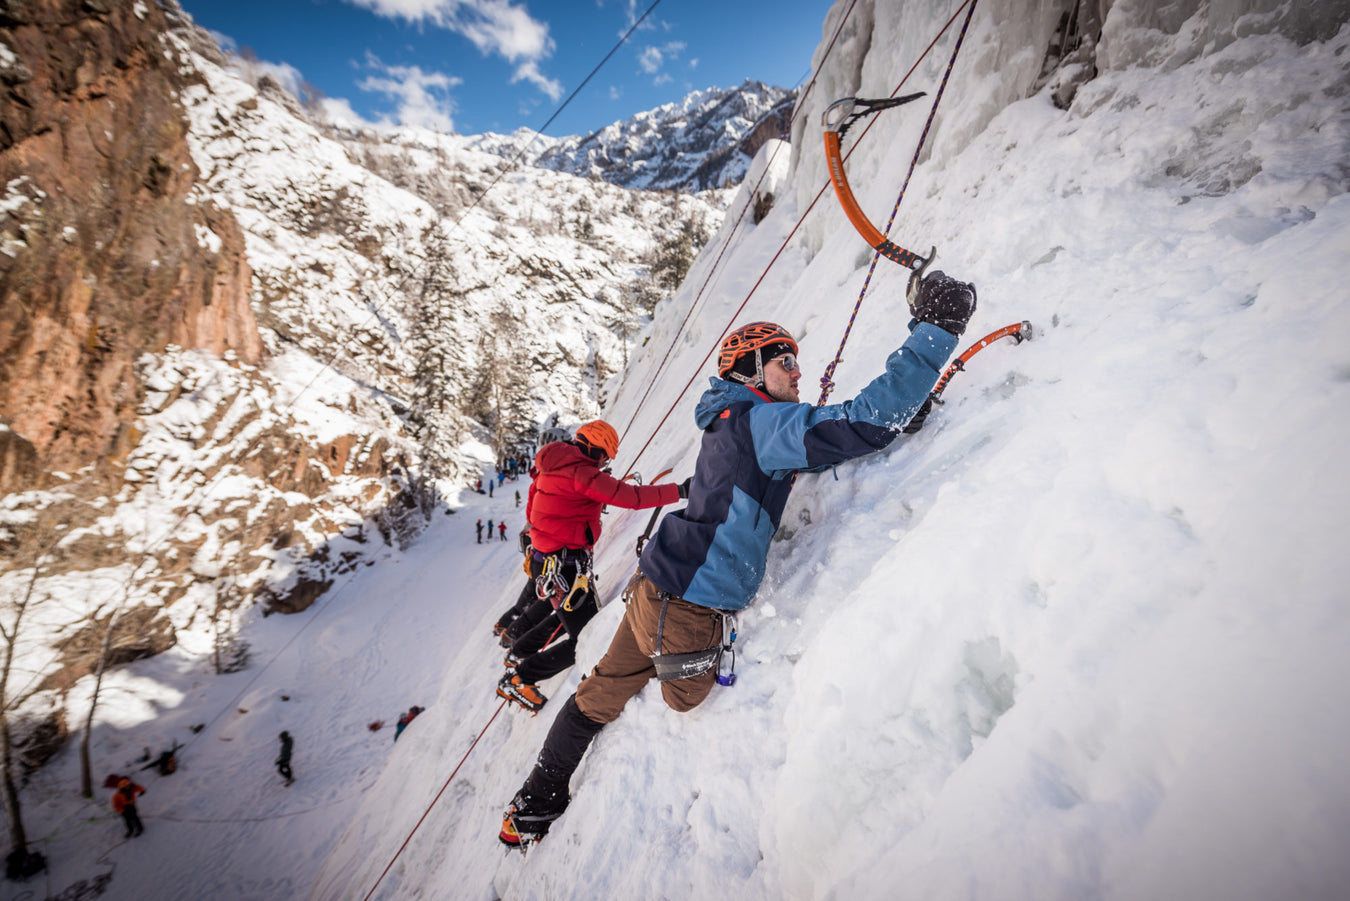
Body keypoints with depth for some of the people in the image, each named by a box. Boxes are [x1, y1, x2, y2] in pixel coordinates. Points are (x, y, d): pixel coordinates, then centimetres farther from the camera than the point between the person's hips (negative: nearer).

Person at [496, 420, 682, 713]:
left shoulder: (550, 468, 10)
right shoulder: (580, 473, -19)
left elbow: (531, 512, 21)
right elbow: (631, 496, -25)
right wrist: (678, 490, -20)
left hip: (543, 559, 10)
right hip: (566, 569, -10)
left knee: (566, 612, 29)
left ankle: (518, 654, 43)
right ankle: (518, 679, 9)